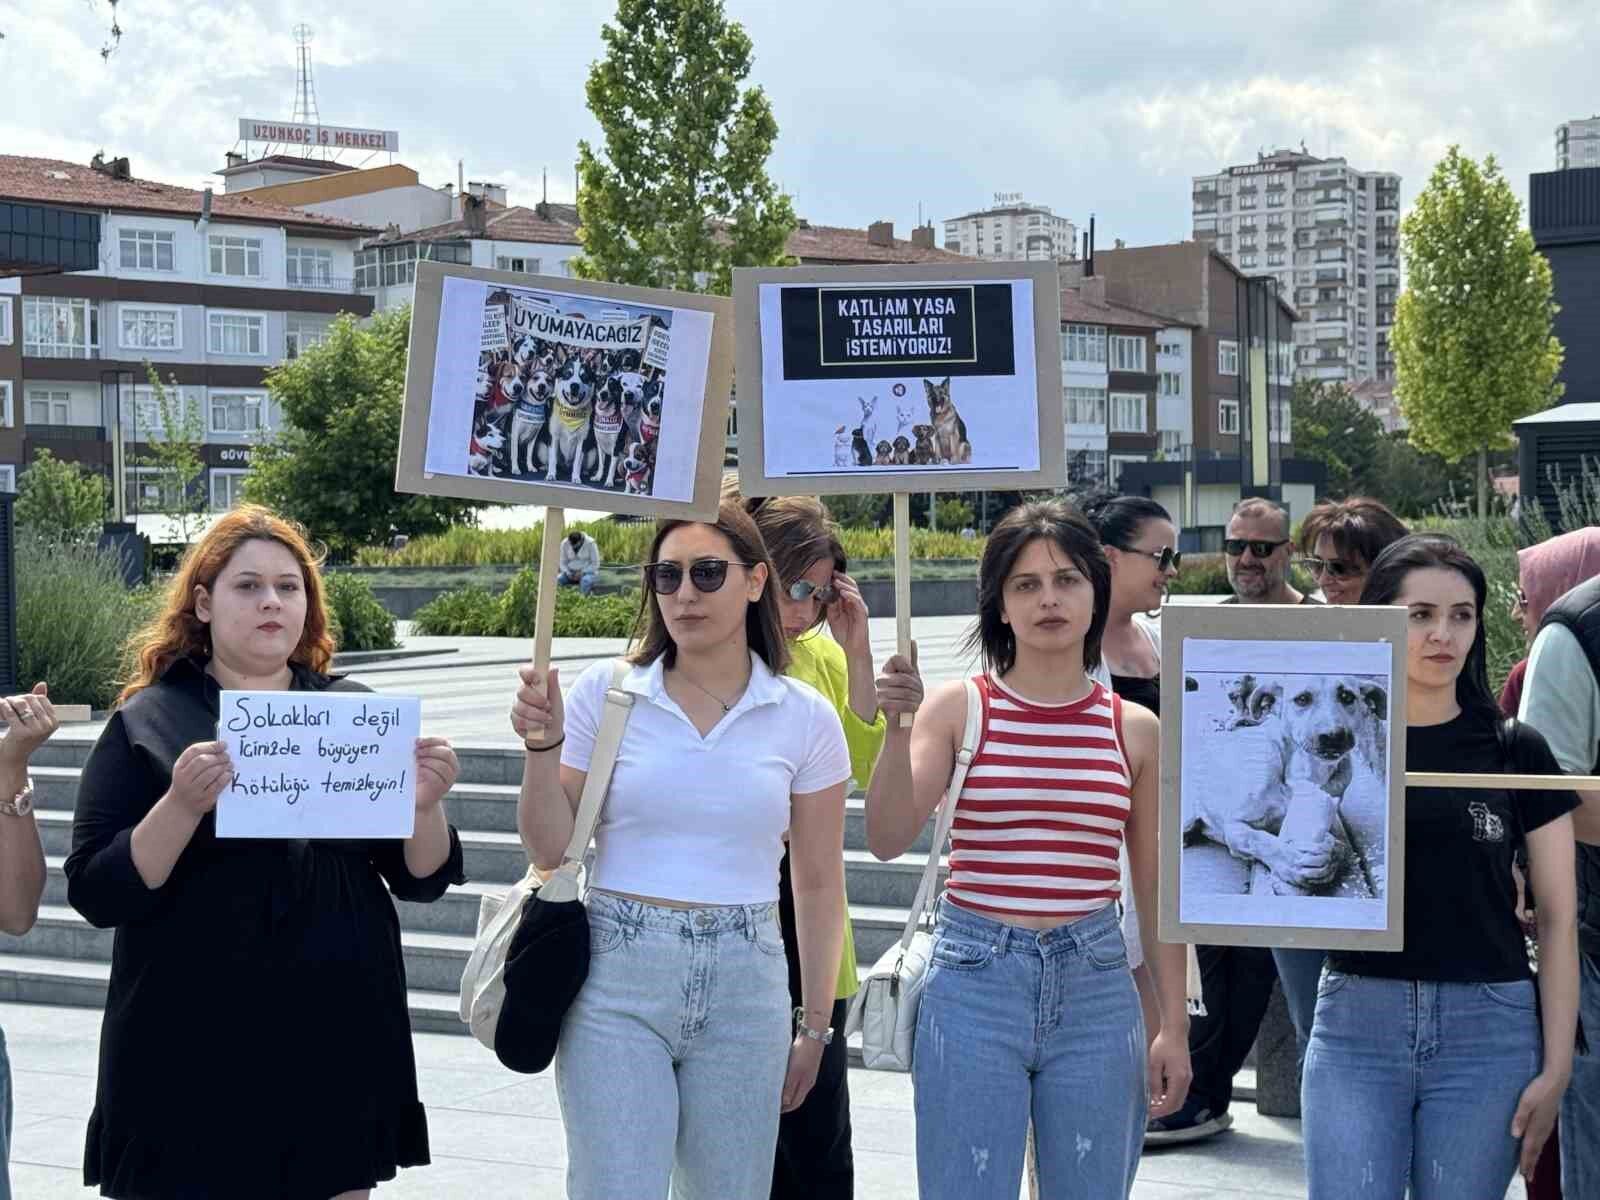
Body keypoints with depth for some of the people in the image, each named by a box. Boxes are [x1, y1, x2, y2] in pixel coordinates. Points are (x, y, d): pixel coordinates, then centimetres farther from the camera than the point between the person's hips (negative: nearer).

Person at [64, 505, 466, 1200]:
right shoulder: (146, 723, -1)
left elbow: (420, 880, 6)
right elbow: (96, 896, -8)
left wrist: (425, 804, -14)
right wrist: (182, 805, -23)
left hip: (340, 1045, 2)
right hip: (192, 1055, -2)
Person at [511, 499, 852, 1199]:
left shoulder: (806, 719, 4)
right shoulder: (602, 694, 1)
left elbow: (819, 885, 9)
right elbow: (549, 849, 3)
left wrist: (814, 1025, 9)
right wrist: (543, 744, -12)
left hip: (744, 985, 1)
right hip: (617, 982, -1)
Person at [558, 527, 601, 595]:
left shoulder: (590, 543, -16)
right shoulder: (564, 544, -6)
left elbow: (595, 564, -12)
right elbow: (563, 563, 2)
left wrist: (582, 573, -22)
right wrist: (568, 573, -17)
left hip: (588, 571, -4)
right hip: (572, 572, 4)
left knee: (585, 581, -39)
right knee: (558, 579, -27)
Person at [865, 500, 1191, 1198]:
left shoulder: (1136, 729, 6)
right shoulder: (960, 708, 1)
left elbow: (1155, 890, 10)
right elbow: (887, 839, -8)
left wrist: (1173, 1026, 8)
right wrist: (897, 729, -22)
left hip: (1095, 983, 2)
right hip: (975, 981, -2)